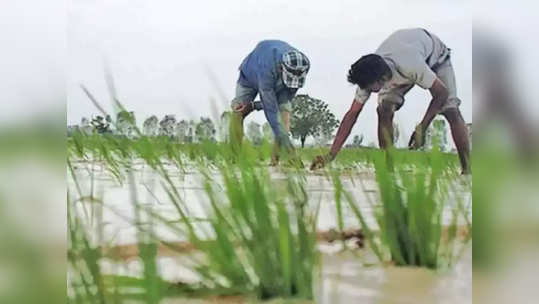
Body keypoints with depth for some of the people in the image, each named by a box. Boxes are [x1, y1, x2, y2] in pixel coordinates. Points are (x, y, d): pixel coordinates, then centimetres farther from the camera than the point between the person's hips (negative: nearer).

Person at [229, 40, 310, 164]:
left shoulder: (299, 68, -34)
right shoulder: (266, 68, -48)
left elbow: (286, 97, -20)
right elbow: (270, 108, -46)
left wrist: (258, 105, -25)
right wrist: (282, 136, -49)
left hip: (278, 85, 3)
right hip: (250, 76, -3)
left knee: (285, 110, -18)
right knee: (238, 113, -13)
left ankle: (278, 158, -21)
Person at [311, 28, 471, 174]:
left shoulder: (412, 67, -48)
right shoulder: (368, 77, -31)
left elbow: (441, 93, -32)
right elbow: (352, 114, -24)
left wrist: (421, 129, -31)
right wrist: (330, 156, -27)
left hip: (435, 54, -3)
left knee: (451, 110, -21)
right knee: (384, 110, -19)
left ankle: (467, 169, -11)